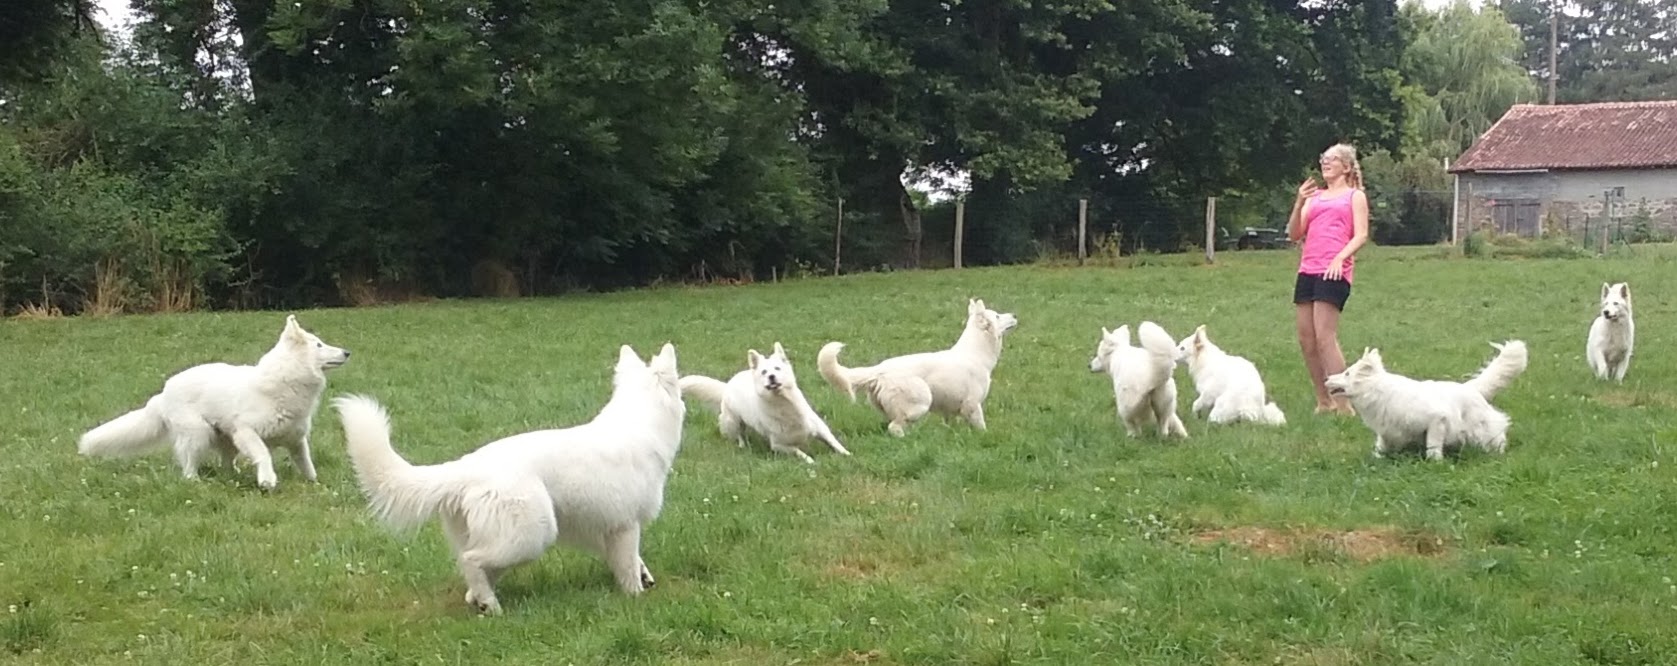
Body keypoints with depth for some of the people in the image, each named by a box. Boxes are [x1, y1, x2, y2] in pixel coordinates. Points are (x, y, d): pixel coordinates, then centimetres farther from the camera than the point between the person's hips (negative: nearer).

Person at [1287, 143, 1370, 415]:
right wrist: (1299, 202, 0)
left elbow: (1361, 235, -3)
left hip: (1334, 272, -6)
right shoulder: (1315, 197, 23)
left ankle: (1343, 405, -14)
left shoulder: (1354, 196, 8)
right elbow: (1294, 234, 14)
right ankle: (1323, 402, 14)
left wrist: (1340, 258, -19)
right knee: (1306, 340, 4)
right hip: (1308, 270, 6)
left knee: (1324, 337, -16)